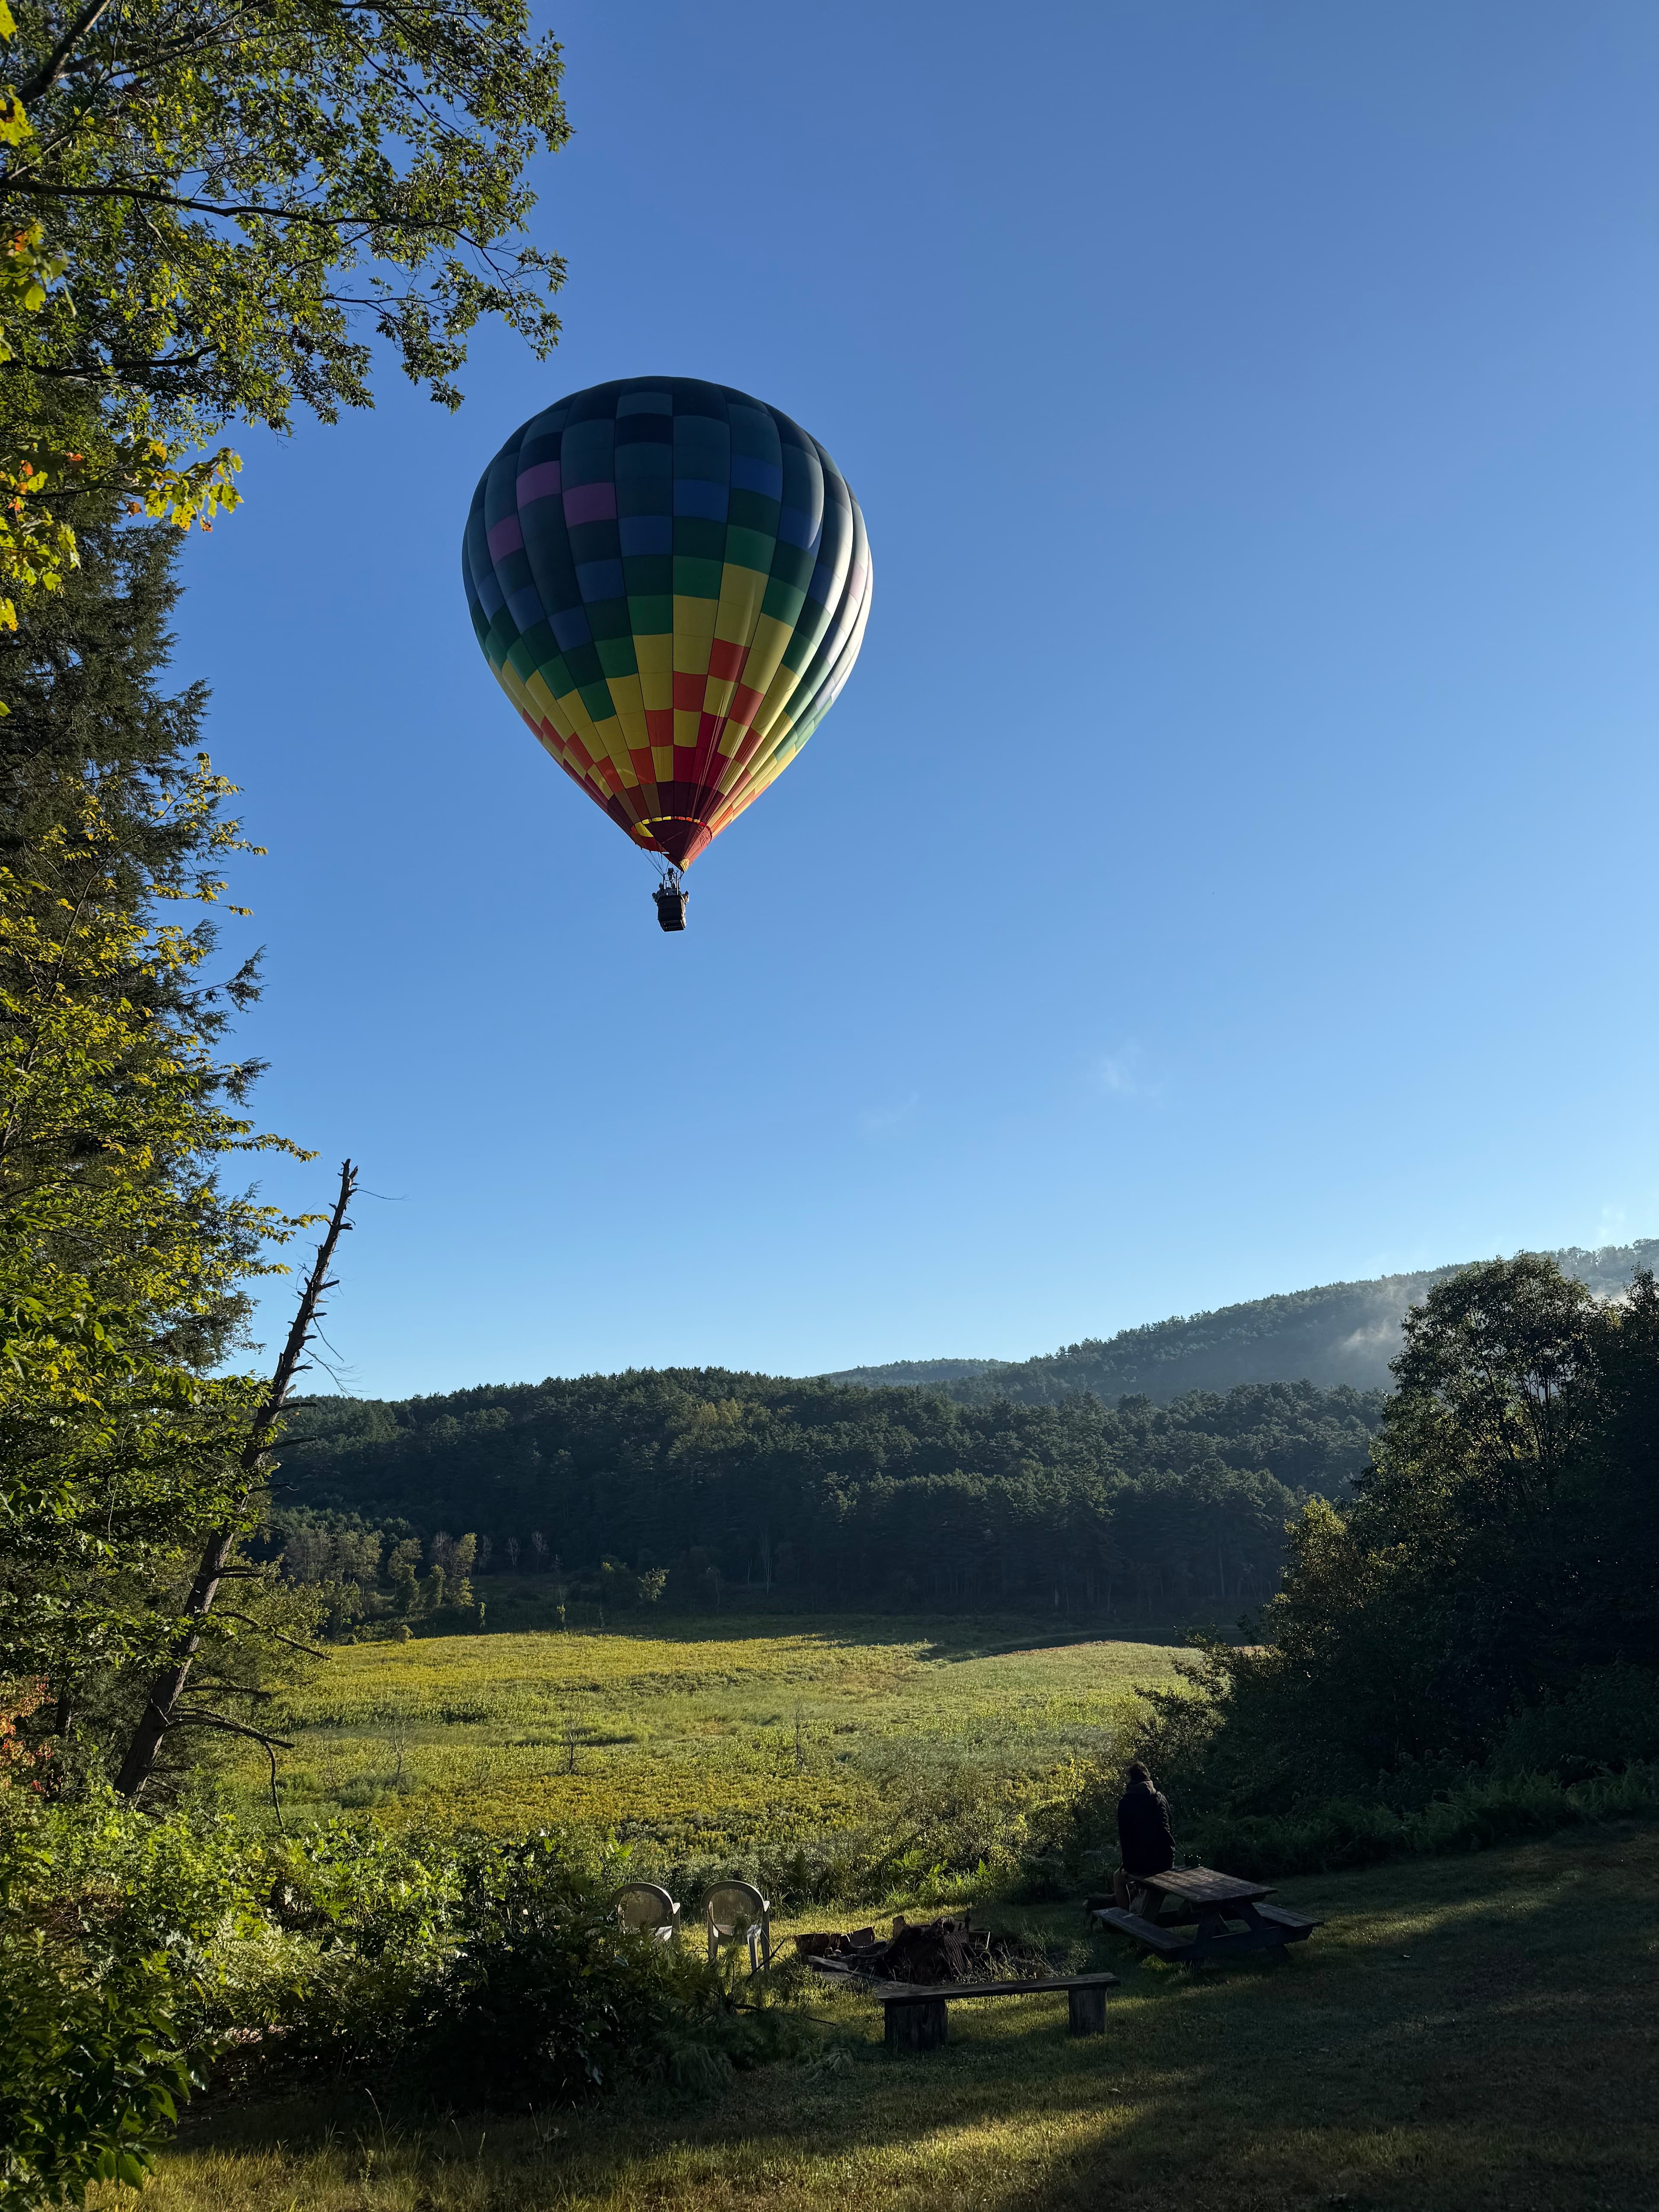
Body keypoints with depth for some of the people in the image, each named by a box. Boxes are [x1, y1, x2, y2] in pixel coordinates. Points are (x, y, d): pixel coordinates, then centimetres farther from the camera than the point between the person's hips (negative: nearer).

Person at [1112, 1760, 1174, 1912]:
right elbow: (1169, 1828, 14)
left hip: (1141, 1863, -4)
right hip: (1167, 1861, 4)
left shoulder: (1126, 1802, -5)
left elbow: (1125, 1836, -3)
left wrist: (1128, 1864, 8)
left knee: (1119, 1878, 27)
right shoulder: (1161, 1798, 6)